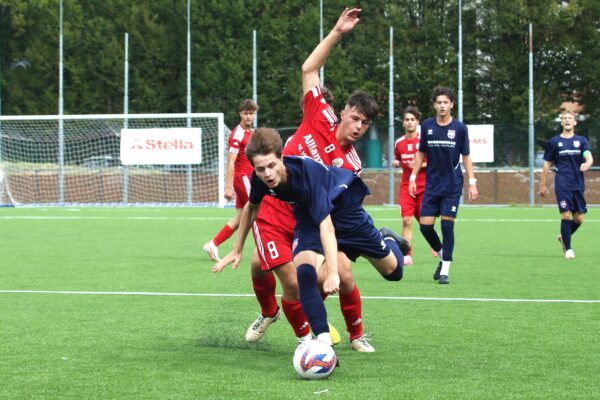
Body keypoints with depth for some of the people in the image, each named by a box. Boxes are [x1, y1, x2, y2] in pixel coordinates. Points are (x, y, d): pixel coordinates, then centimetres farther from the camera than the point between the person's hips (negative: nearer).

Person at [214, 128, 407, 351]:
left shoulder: (307, 173, -42)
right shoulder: (260, 178, -25)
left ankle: (389, 241, 45)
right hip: (308, 217, 3)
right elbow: (251, 207, 0)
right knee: (305, 271, -28)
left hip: (343, 206, -3)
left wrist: (332, 272, -57)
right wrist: (237, 250, 5)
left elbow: (326, 225, -47)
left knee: (393, 272, 9)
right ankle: (324, 343, -27)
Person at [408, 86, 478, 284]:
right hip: (432, 185, 3)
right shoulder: (427, 126, 3)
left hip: (452, 186, -2)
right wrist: (413, 177, 7)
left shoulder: (460, 128, -3)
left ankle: (445, 270, 1)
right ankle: (442, 256, 23)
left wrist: (472, 182, -3)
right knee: (425, 225, -3)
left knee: (447, 225, -7)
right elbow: (421, 153, 12)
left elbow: (466, 156, 3)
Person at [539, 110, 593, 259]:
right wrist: (543, 185, 9)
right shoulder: (554, 142, 6)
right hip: (562, 185, -2)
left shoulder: (581, 141, 8)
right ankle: (567, 248, 0)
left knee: (579, 218, 3)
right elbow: (547, 164, 10)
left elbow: (589, 157, -8)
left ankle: (564, 237, 31)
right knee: (566, 215, -12)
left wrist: (587, 164, -32)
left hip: (578, 185, 2)